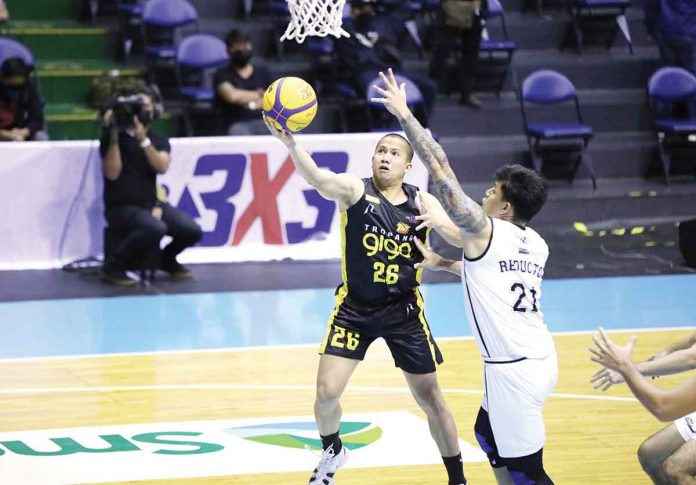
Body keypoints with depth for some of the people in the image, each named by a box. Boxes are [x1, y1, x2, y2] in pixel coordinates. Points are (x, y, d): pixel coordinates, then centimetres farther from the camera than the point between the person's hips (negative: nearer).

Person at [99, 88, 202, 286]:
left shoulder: (159, 140, 9)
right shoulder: (111, 138, -1)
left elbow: (162, 167, -11)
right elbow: (112, 173, -15)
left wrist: (143, 139, -21)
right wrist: (114, 136, -17)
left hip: (151, 203, 5)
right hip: (121, 207, -5)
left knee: (193, 231, -14)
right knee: (156, 228, -34)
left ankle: (166, 259, 18)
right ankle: (113, 265, -15)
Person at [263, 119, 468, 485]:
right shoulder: (355, 190, -12)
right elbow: (318, 179, -33)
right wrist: (290, 143, -54)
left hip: (404, 311, 1)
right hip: (354, 308, -1)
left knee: (431, 400, 7)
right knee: (327, 393, -6)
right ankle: (332, 451, 27)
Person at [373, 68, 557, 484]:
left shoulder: (484, 230, -10)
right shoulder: (537, 245, 11)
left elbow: (440, 167, -12)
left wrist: (404, 114, -8)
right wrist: (444, 264, 32)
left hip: (514, 370, -9)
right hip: (540, 358, 9)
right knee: (488, 435, 29)